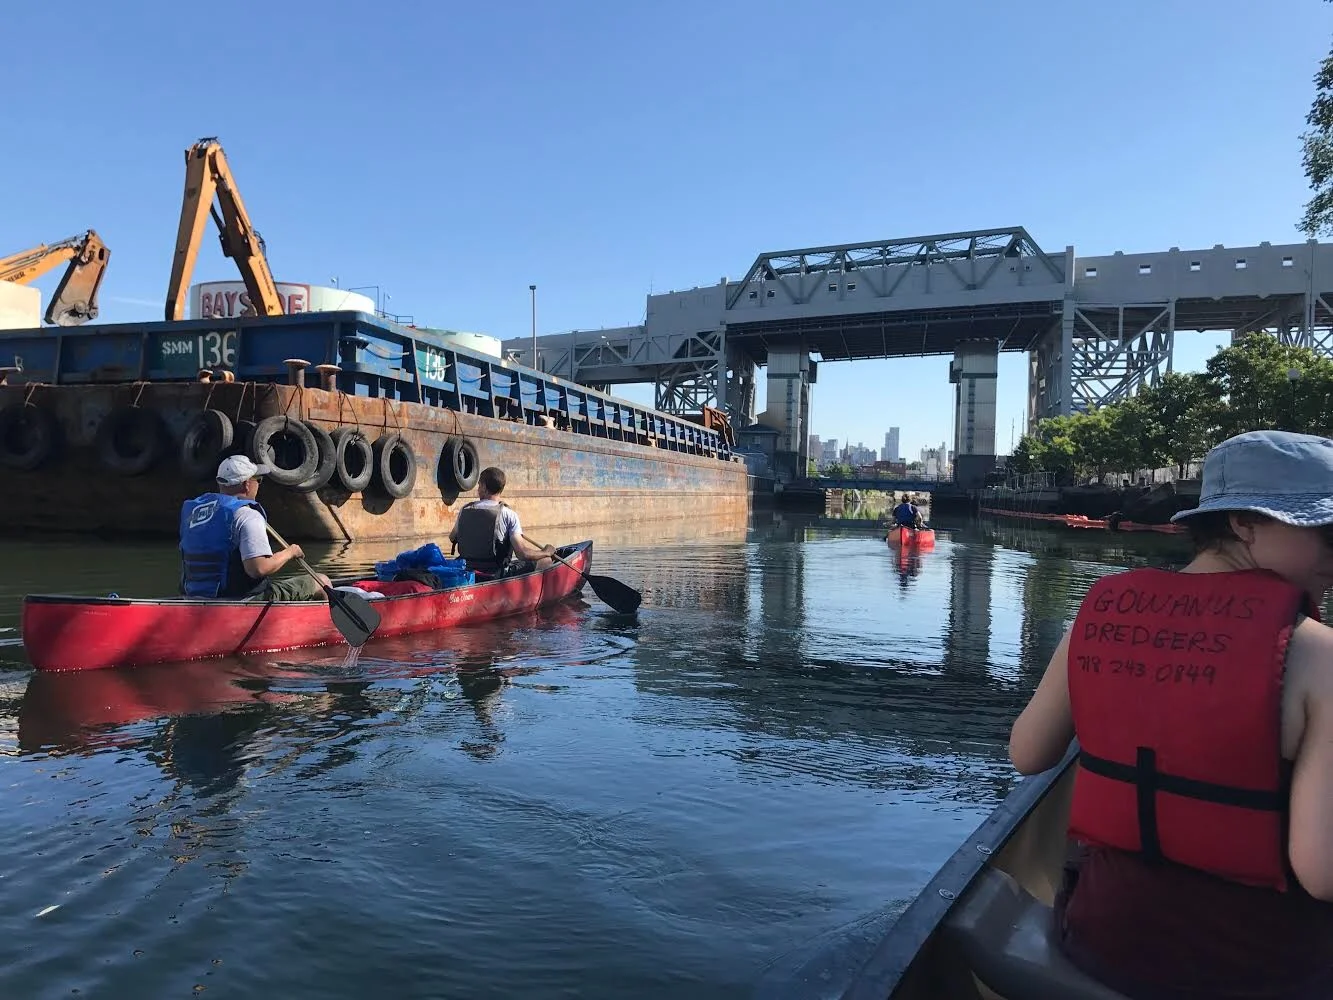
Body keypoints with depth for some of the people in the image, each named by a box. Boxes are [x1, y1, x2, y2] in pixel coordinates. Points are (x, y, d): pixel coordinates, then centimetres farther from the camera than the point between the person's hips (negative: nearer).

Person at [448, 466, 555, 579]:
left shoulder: (465, 509, -2)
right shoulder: (508, 514, -15)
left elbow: (452, 538, 15)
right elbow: (522, 553, -20)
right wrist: (546, 552, -3)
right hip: (497, 575, -6)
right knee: (546, 561, 6)